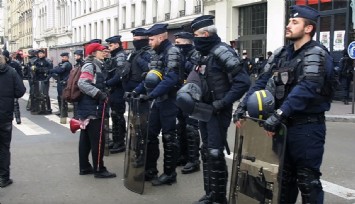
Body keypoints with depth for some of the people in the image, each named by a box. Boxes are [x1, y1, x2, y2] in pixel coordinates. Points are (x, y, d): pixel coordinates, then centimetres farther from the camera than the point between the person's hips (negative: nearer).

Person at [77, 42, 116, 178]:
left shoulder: (96, 66, 17)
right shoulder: (90, 66, -12)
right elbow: (82, 83, -26)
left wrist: (101, 94, 17)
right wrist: (99, 94, -27)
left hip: (89, 108, 10)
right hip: (92, 109, -10)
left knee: (86, 138, 12)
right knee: (98, 140, -6)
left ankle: (84, 167, 20)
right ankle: (99, 169, -1)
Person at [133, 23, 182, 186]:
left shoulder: (172, 52, -13)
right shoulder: (157, 54, 15)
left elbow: (170, 79, -25)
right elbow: (150, 77, 18)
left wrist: (151, 95, -29)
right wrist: (136, 91, 5)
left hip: (169, 101, -9)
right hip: (158, 101, 9)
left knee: (168, 138, -1)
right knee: (150, 135, 12)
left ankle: (169, 173, 10)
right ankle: (150, 170, 22)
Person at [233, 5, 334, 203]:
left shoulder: (316, 54, -12)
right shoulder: (281, 53, 11)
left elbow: (305, 89, -26)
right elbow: (262, 82, 6)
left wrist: (278, 115, -34)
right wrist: (243, 106, -6)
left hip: (307, 126, -7)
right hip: (284, 124, 7)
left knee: (307, 179, 2)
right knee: (284, 174, 17)